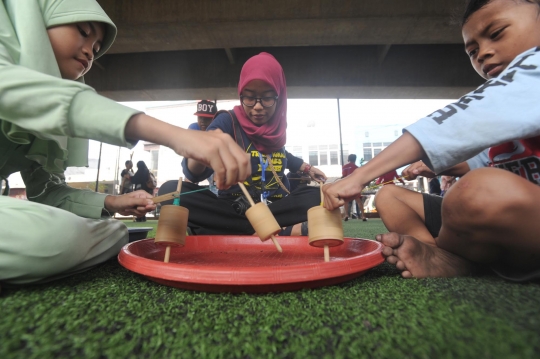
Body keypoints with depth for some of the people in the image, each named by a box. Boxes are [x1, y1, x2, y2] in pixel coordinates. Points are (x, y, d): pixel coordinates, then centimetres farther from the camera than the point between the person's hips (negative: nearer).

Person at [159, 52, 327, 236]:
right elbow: (193, 174, -19)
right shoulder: (227, 121, -8)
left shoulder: (277, 125, 6)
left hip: (275, 209, 3)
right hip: (233, 209, -2)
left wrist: (306, 168, 25)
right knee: (170, 191, -28)